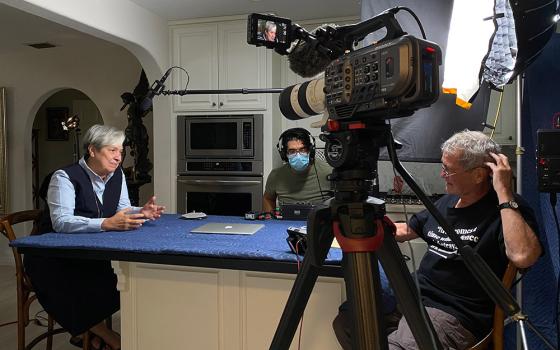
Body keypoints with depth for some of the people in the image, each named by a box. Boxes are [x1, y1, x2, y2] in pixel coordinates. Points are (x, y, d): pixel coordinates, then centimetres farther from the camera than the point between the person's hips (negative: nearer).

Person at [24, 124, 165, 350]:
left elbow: (123, 211, 3)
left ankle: (86, 332, 7)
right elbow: (61, 221, -32)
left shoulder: (117, 175, 3)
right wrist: (107, 223, -44)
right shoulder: (66, 177, -18)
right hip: (52, 259, -6)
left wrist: (141, 213, -20)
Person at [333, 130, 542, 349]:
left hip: (455, 314, -7)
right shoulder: (447, 200, 11)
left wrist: (504, 193, -26)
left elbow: (523, 257, -32)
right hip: (413, 295, 8)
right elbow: (405, 230, 21)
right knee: (344, 322, 1)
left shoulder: (506, 208, -12)